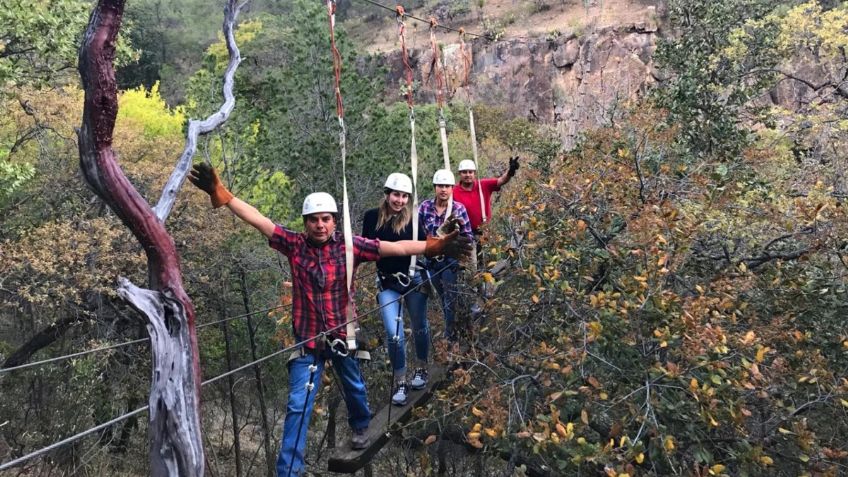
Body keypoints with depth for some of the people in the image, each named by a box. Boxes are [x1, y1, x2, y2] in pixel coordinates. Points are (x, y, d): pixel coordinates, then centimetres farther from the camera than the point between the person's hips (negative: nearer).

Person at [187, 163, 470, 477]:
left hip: (343, 334, 1)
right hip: (307, 338, -1)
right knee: (298, 406, 2)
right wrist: (221, 193, -21)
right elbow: (257, 219, -13)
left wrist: (434, 247, -22)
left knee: (354, 388, 25)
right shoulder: (294, 244, -8)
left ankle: (360, 427, 56)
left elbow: (394, 248, -15)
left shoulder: (349, 246, -10)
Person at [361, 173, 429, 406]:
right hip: (387, 283, 0)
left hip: (413, 279, 0)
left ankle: (421, 370, 40)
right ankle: (400, 383, 13)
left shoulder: (412, 218, -9)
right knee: (394, 334, -5)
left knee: (420, 327, 16)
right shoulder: (372, 217, -5)